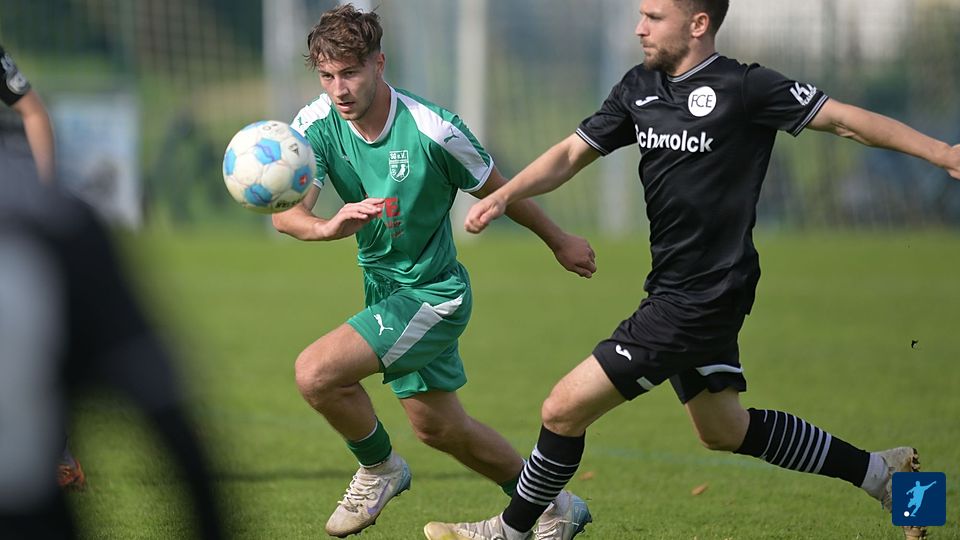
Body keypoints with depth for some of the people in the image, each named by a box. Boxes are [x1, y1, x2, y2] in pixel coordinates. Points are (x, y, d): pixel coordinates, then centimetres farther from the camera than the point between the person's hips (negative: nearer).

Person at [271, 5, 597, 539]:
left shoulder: (432, 131, -23)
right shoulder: (317, 125, -11)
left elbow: (498, 191, -7)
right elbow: (286, 213, -23)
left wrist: (560, 241, 7)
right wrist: (328, 227, -45)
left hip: (434, 294, -7)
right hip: (383, 289, 7)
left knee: (316, 372, -22)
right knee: (437, 425, 20)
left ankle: (380, 469, 6)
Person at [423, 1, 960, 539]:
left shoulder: (745, 88, -13)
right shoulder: (639, 89, 8)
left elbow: (844, 118, -11)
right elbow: (573, 153, 11)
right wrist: (503, 196, -4)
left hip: (701, 299, -9)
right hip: (676, 291, 9)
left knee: (564, 410, -8)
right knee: (725, 429, 23)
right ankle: (880, 471, 34)